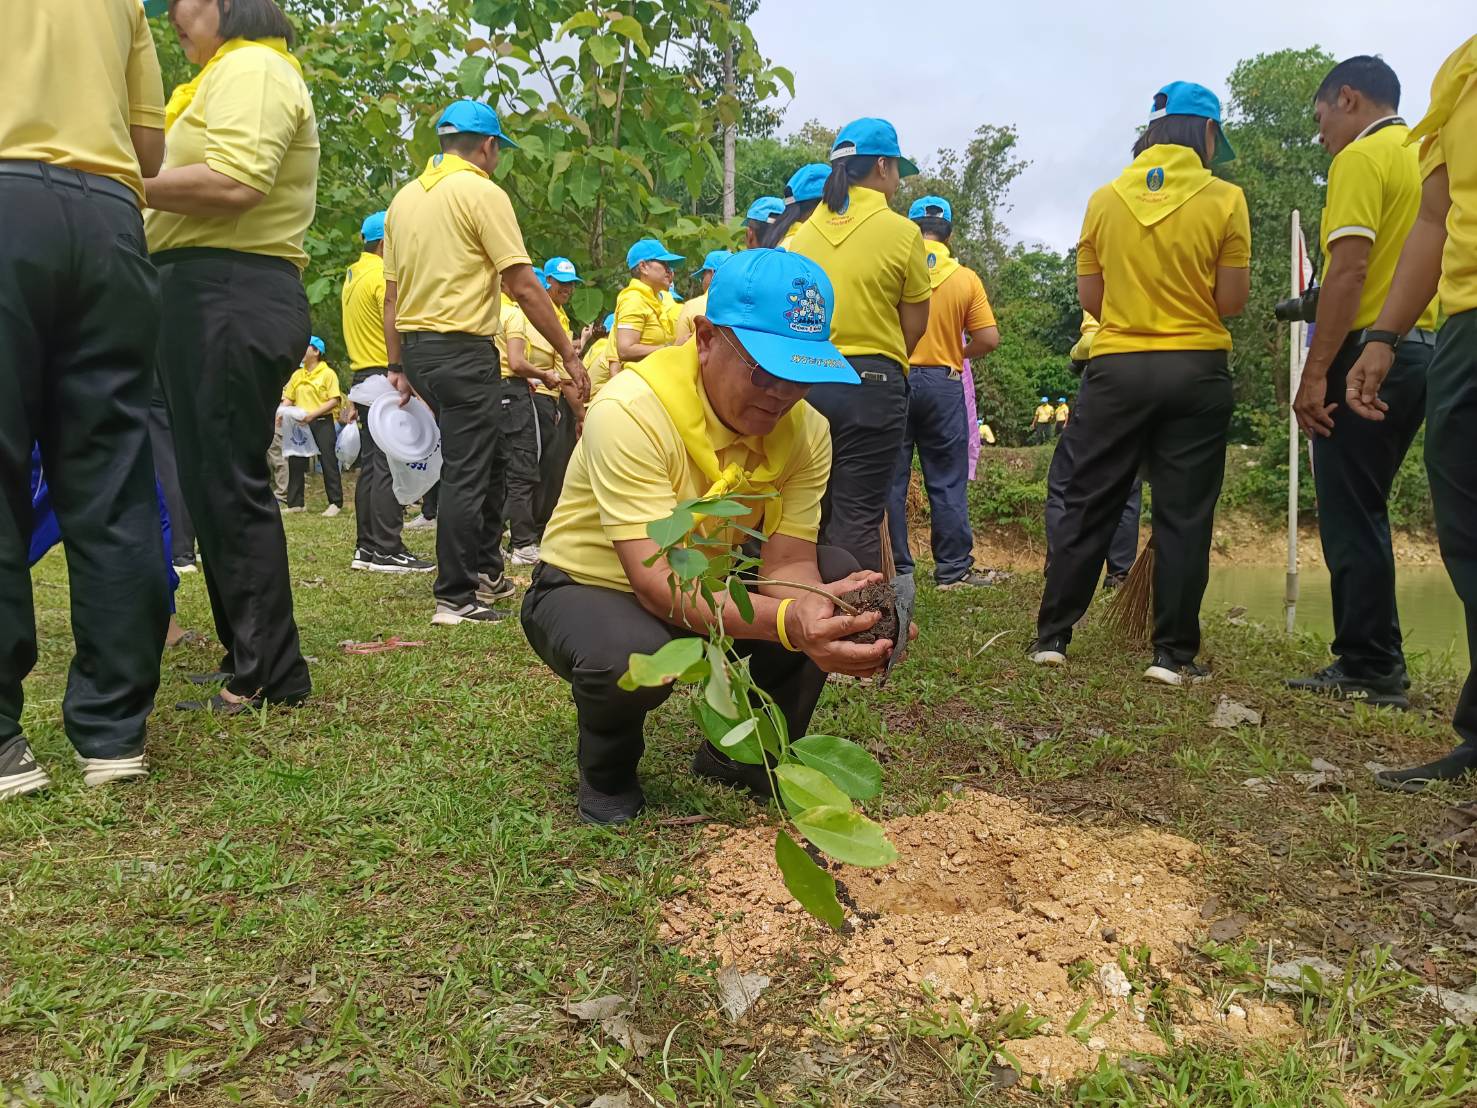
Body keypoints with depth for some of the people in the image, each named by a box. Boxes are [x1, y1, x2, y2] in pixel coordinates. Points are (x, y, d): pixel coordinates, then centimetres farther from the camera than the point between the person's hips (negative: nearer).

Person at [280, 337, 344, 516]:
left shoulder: (328, 373, -4)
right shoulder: (297, 375, 13)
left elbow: (335, 400, -11)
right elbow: (289, 398, 16)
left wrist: (313, 413, -20)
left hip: (322, 422, -6)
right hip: (300, 423, 6)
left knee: (328, 461, -2)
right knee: (295, 462, 4)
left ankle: (336, 503, 4)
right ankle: (294, 503, 11)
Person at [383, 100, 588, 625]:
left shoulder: (404, 197, 14)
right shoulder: (482, 192, -8)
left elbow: (392, 293, 15)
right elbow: (524, 286, -13)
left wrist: (397, 367, 19)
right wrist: (569, 355, -8)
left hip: (416, 347, 8)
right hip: (463, 349, -8)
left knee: (491, 455, 19)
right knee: (465, 473, -3)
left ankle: (486, 571, 27)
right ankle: (455, 598, 2)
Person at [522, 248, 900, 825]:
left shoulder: (806, 430, -13)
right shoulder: (631, 411, -31)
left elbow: (787, 563, -19)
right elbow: (657, 579, -39)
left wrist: (814, 616, -43)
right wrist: (786, 621, -54)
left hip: (712, 585, 5)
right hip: (589, 589, -5)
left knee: (840, 578, -16)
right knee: (632, 655, -39)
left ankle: (745, 754, 5)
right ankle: (607, 777, -1)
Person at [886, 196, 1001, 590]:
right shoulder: (965, 278, 1)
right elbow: (989, 339, -2)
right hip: (943, 383, 1)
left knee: (890, 479, 6)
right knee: (947, 482, 8)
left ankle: (896, 568, 9)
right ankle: (954, 569, 10)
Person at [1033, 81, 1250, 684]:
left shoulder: (1105, 199, 3)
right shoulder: (1223, 199, -4)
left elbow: (1089, 297, 6)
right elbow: (1231, 301, -4)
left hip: (1116, 369, 2)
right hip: (1196, 370, -1)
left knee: (1088, 506, 8)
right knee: (1183, 515, 4)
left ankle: (1052, 635, 12)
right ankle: (1174, 653, 7)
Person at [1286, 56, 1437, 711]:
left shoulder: (1361, 158, -7)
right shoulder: (1430, 157, 19)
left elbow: (1349, 271, -18)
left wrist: (1314, 373, -20)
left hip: (1367, 354, -9)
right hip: (1425, 349, 9)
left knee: (1349, 516, -4)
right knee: (1362, 511, 14)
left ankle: (1368, 670, 0)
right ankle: (1375, 661, 18)